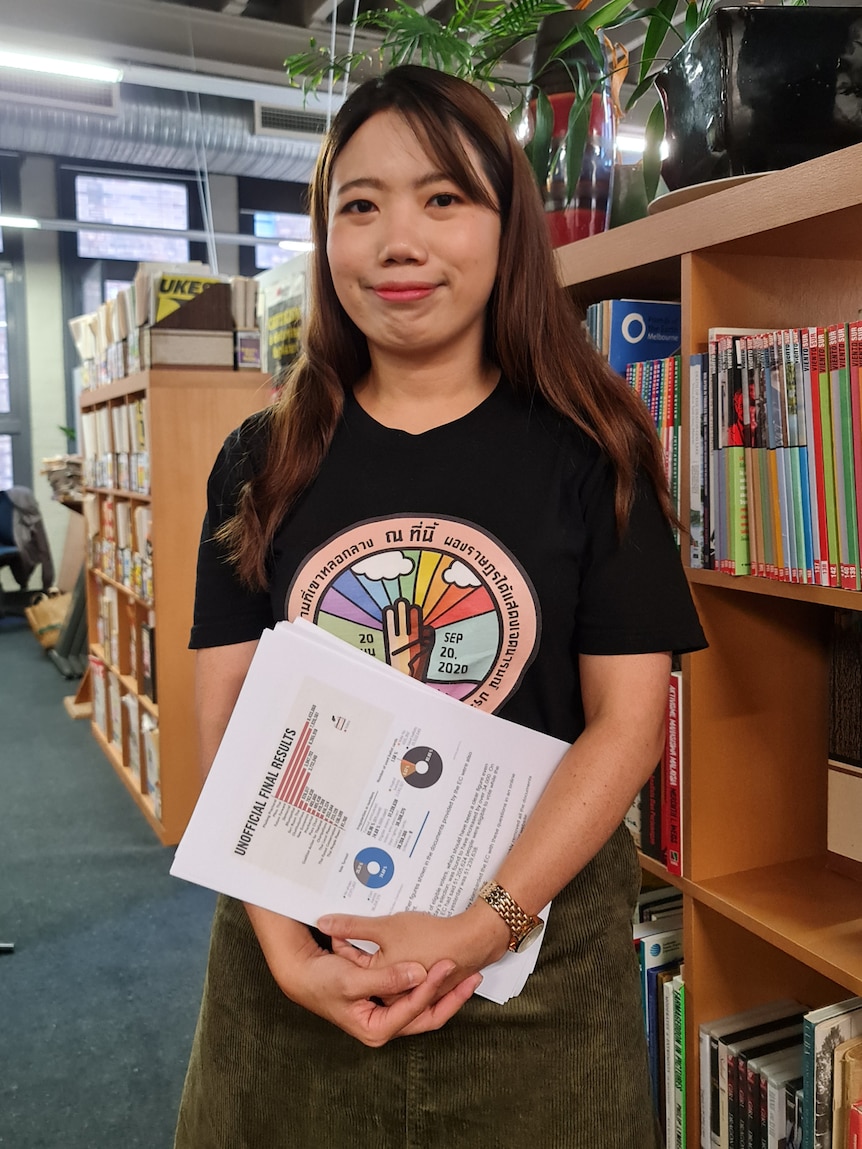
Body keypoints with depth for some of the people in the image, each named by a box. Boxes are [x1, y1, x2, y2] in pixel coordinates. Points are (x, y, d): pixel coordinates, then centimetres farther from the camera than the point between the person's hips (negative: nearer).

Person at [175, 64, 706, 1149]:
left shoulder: (589, 454, -5)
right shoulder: (260, 463, 0)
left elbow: (627, 721, -8)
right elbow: (226, 718, -3)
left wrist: (483, 927, -17)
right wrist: (285, 949, -13)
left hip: (537, 952, -1)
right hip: (292, 952, 2)